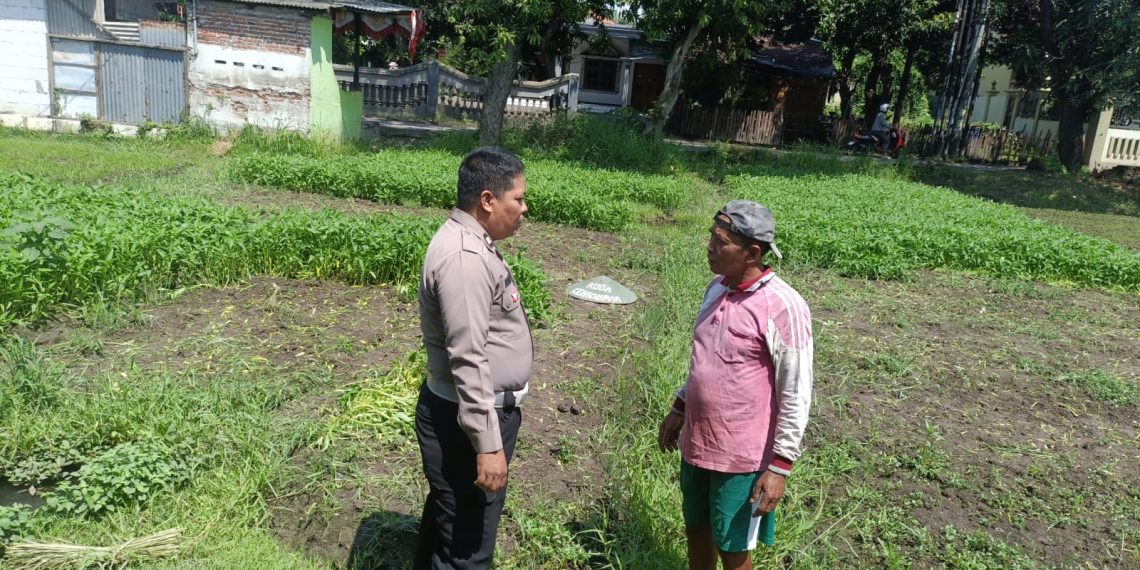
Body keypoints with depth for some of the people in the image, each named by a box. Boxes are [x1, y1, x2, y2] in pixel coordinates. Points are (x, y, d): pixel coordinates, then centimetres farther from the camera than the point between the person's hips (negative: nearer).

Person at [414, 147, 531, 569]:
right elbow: (468, 359, -27)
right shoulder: (464, 257, -24)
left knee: (446, 520, 26)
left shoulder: (472, 242, 10)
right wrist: (487, 443, -25)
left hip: (481, 411, 10)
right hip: (465, 421, -10)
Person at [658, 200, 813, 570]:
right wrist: (680, 408, 18)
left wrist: (780, 466, -16)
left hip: (742, 456, -7)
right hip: (697, 442, 7)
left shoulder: (783, 307, -21)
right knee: (696, 529, 22)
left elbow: (796, 395, -17)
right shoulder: (717, 288, 2)